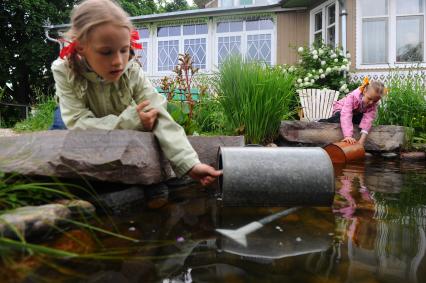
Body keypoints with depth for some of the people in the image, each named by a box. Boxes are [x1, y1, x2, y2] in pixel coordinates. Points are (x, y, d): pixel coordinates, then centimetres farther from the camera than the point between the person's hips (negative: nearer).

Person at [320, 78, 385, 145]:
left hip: (357, 114, 5)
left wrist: (362, 140, -50)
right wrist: (348, 136, -63)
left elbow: (368, 119, -37)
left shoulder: (374, 104, -25)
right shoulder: (353, 97, -37)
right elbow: (346, 116, -50)